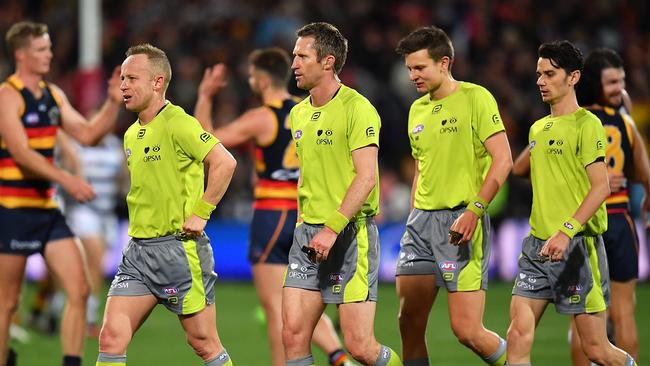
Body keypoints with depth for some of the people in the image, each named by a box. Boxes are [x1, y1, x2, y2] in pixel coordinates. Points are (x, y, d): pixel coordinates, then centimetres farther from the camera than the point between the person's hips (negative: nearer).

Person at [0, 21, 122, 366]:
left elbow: (87, 134, 10)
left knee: (78, 288, -3)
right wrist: (66, 179, -30)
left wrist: (113, 102, -3)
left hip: (47, 207, 7)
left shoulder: (53, 94, 11)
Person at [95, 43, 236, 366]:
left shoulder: (178, 124, -12)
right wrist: (140, 223, 15)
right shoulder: (131, 135, 14)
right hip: (138, 250, 8)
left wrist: (199, 213, -16)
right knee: (111, 337, -4)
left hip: (179, 247, -7)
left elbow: (225, 162, -18)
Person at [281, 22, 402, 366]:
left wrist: (332, 228, -25)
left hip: (350, 234, -7)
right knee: (293, 335, -4)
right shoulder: (298, 113, 13)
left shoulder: (356, 108, -11)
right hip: (307, 234, 7)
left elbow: (367, 176, -19)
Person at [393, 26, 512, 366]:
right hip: (421, 221, 7)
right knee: (409, 324, 1)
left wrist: (474, 210, -20)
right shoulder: (417, 110, 16)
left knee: (467, 330, -11)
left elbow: (502, 159, -12)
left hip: (462, 221, -7)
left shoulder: (475, 98, -5)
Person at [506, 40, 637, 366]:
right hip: (538, 245, 7)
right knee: (518, 334, -8)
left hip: (578, 245, -7)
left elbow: (601, 187, -16)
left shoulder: (586, 124, -8)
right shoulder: (537, 128, 16)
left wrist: (566, 232, -26)